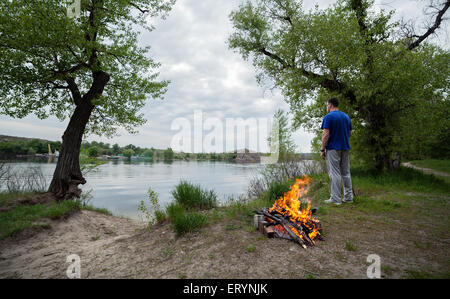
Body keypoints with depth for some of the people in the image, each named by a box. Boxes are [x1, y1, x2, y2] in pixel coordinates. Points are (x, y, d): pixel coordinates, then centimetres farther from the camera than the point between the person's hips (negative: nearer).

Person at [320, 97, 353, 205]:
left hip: (333, 148, -7)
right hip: (345, 148, 7)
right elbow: (350, 133, 14)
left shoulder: (328, 117, -9)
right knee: (346, 173, 13)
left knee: (334, 174, -4)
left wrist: (322, 150, -11)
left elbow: (326, 134, -15)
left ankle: (335, 199, 0)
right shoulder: (346, 116, 13)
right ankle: (348, 197, 19)